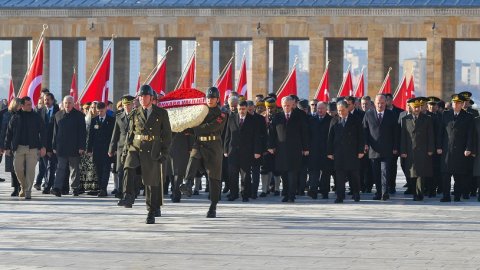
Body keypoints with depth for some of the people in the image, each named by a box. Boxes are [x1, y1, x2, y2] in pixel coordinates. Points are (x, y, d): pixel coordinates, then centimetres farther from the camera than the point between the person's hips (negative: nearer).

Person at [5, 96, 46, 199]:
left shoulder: (36, 117, 4)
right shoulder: (15, 117, 6)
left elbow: (43, 132, 2)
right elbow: (9, 133, 8)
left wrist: (43, 147, -5)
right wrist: (7, 147, 4)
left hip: (32, 148, -1)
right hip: (19, 147, 1)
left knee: (30, 170, -6)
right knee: (18, 169, 1)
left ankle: (28, 191, 0)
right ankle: (23, 187, 25)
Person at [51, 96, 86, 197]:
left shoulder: (78, 115, 1)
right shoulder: (58, 115, 9)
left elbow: (82, 132, -1)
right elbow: (55, 132, 11)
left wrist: (81, 147, -8)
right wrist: (54, 146, 6)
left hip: (74, 148, -2)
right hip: (61, 148, 2)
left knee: (74, 169, 6)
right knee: (61, 168, -3)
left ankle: (75, 188, 14)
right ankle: (57, 188, -9)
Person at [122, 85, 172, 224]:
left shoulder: (161, 113, 3)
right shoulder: (135, 113, 9)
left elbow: (167, 134, 3)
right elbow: (130, 133, 14)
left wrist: (164, 152, -4)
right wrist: (126, 150, 5)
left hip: (152, 150, -2)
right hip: (135, 147, 2)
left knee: (151, 182, 2)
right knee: (128, 168, -30)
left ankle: (152, 212, 11)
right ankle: (129, 196, -24)